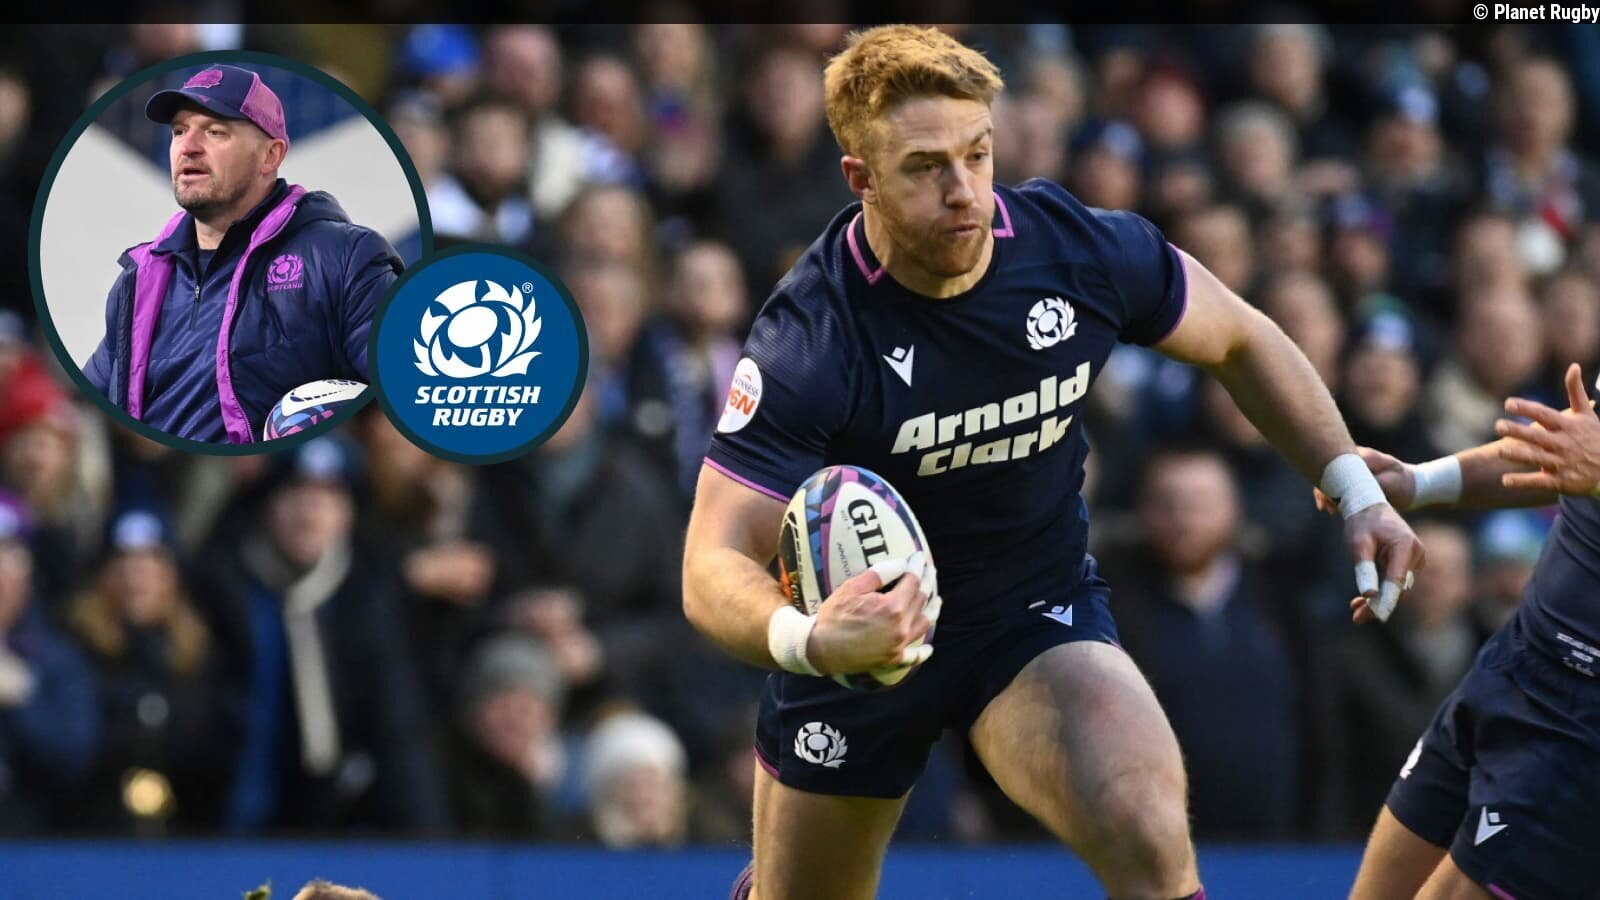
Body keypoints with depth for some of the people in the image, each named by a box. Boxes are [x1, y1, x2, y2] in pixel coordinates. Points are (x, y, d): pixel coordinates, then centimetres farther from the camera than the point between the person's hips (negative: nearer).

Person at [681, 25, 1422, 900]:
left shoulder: (1084, 250, -20)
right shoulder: (806, 342, -30)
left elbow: (1241, 340, 2)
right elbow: (715, 567, -32)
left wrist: (1357, 492, -2)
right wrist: (807, 640, -54)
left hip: (1040, 614, 1)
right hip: (857, 624, -1)